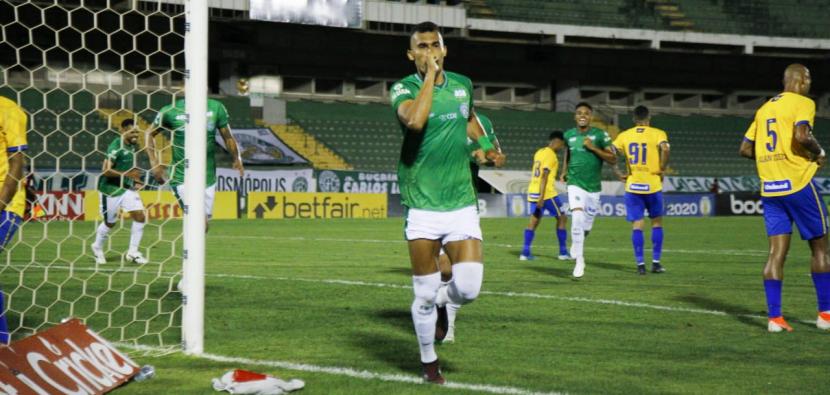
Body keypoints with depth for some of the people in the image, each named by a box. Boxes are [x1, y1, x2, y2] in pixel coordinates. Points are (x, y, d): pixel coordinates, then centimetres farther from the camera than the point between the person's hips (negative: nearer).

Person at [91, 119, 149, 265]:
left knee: (140, 217, -5)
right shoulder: (116, 147, -20)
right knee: (110, 222, 7)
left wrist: (137, 180, 8)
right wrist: (126, 174, -30)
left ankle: (132, 252, 6)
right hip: (110, 188, -7)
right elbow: (106, 170, -25)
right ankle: (97, 248, 34)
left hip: (127, 187, 7)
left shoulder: (134, 146, 4)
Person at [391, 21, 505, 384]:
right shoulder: (404, 88, -6)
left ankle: (440, 300, 26)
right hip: (422, 207, -3)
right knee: (424, 295, 2)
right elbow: (415, 120, -30)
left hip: (462, 205, 3)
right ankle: (429, 362, 25)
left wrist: (486, 147, 14)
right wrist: (431, 75, -21)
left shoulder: (463, 84, 8)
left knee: (468, 289, -10)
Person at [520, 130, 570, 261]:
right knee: (562, 218, 5)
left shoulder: (539, 152, 15)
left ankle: (525, 252, -1)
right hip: (546, 193, -8)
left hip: (533, 191, 8)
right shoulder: (550, 155, -11)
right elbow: (544, 176, -19)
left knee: (534, 220, 9)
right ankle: (563, 252, 7)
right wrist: (541, 197, -22)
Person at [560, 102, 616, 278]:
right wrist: (564, 171, 13)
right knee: (577, 218, -22)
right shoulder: (569, 135, 3)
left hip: (593, 186, 0)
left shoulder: (600, 135, -5)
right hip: (575, 184, 0)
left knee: (586, 227, 10)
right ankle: (579, 260, -14)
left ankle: (575, 245, 43)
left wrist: (593, 148, -17)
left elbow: (613, 160, -7)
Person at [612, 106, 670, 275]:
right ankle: (656, 262, 9)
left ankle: (640, 263, -2)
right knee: (657, 222, 12)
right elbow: (664, 149, -21)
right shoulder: (658, 134, -2)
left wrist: (619, 173, 4)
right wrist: (662, 169, -9)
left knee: (637, 225, 4)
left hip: (632, 185, 2)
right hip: (652, 185, -2)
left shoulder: (624, 135, 6)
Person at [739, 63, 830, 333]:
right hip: (798, 184, -6)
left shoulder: (765, 108, 16)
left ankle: (774, 317, -6)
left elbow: (745, 149, 16)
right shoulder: (803, 103, -5)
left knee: (777, 252, 2)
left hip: (769, 189, 6)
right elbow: (801, 136, -23)